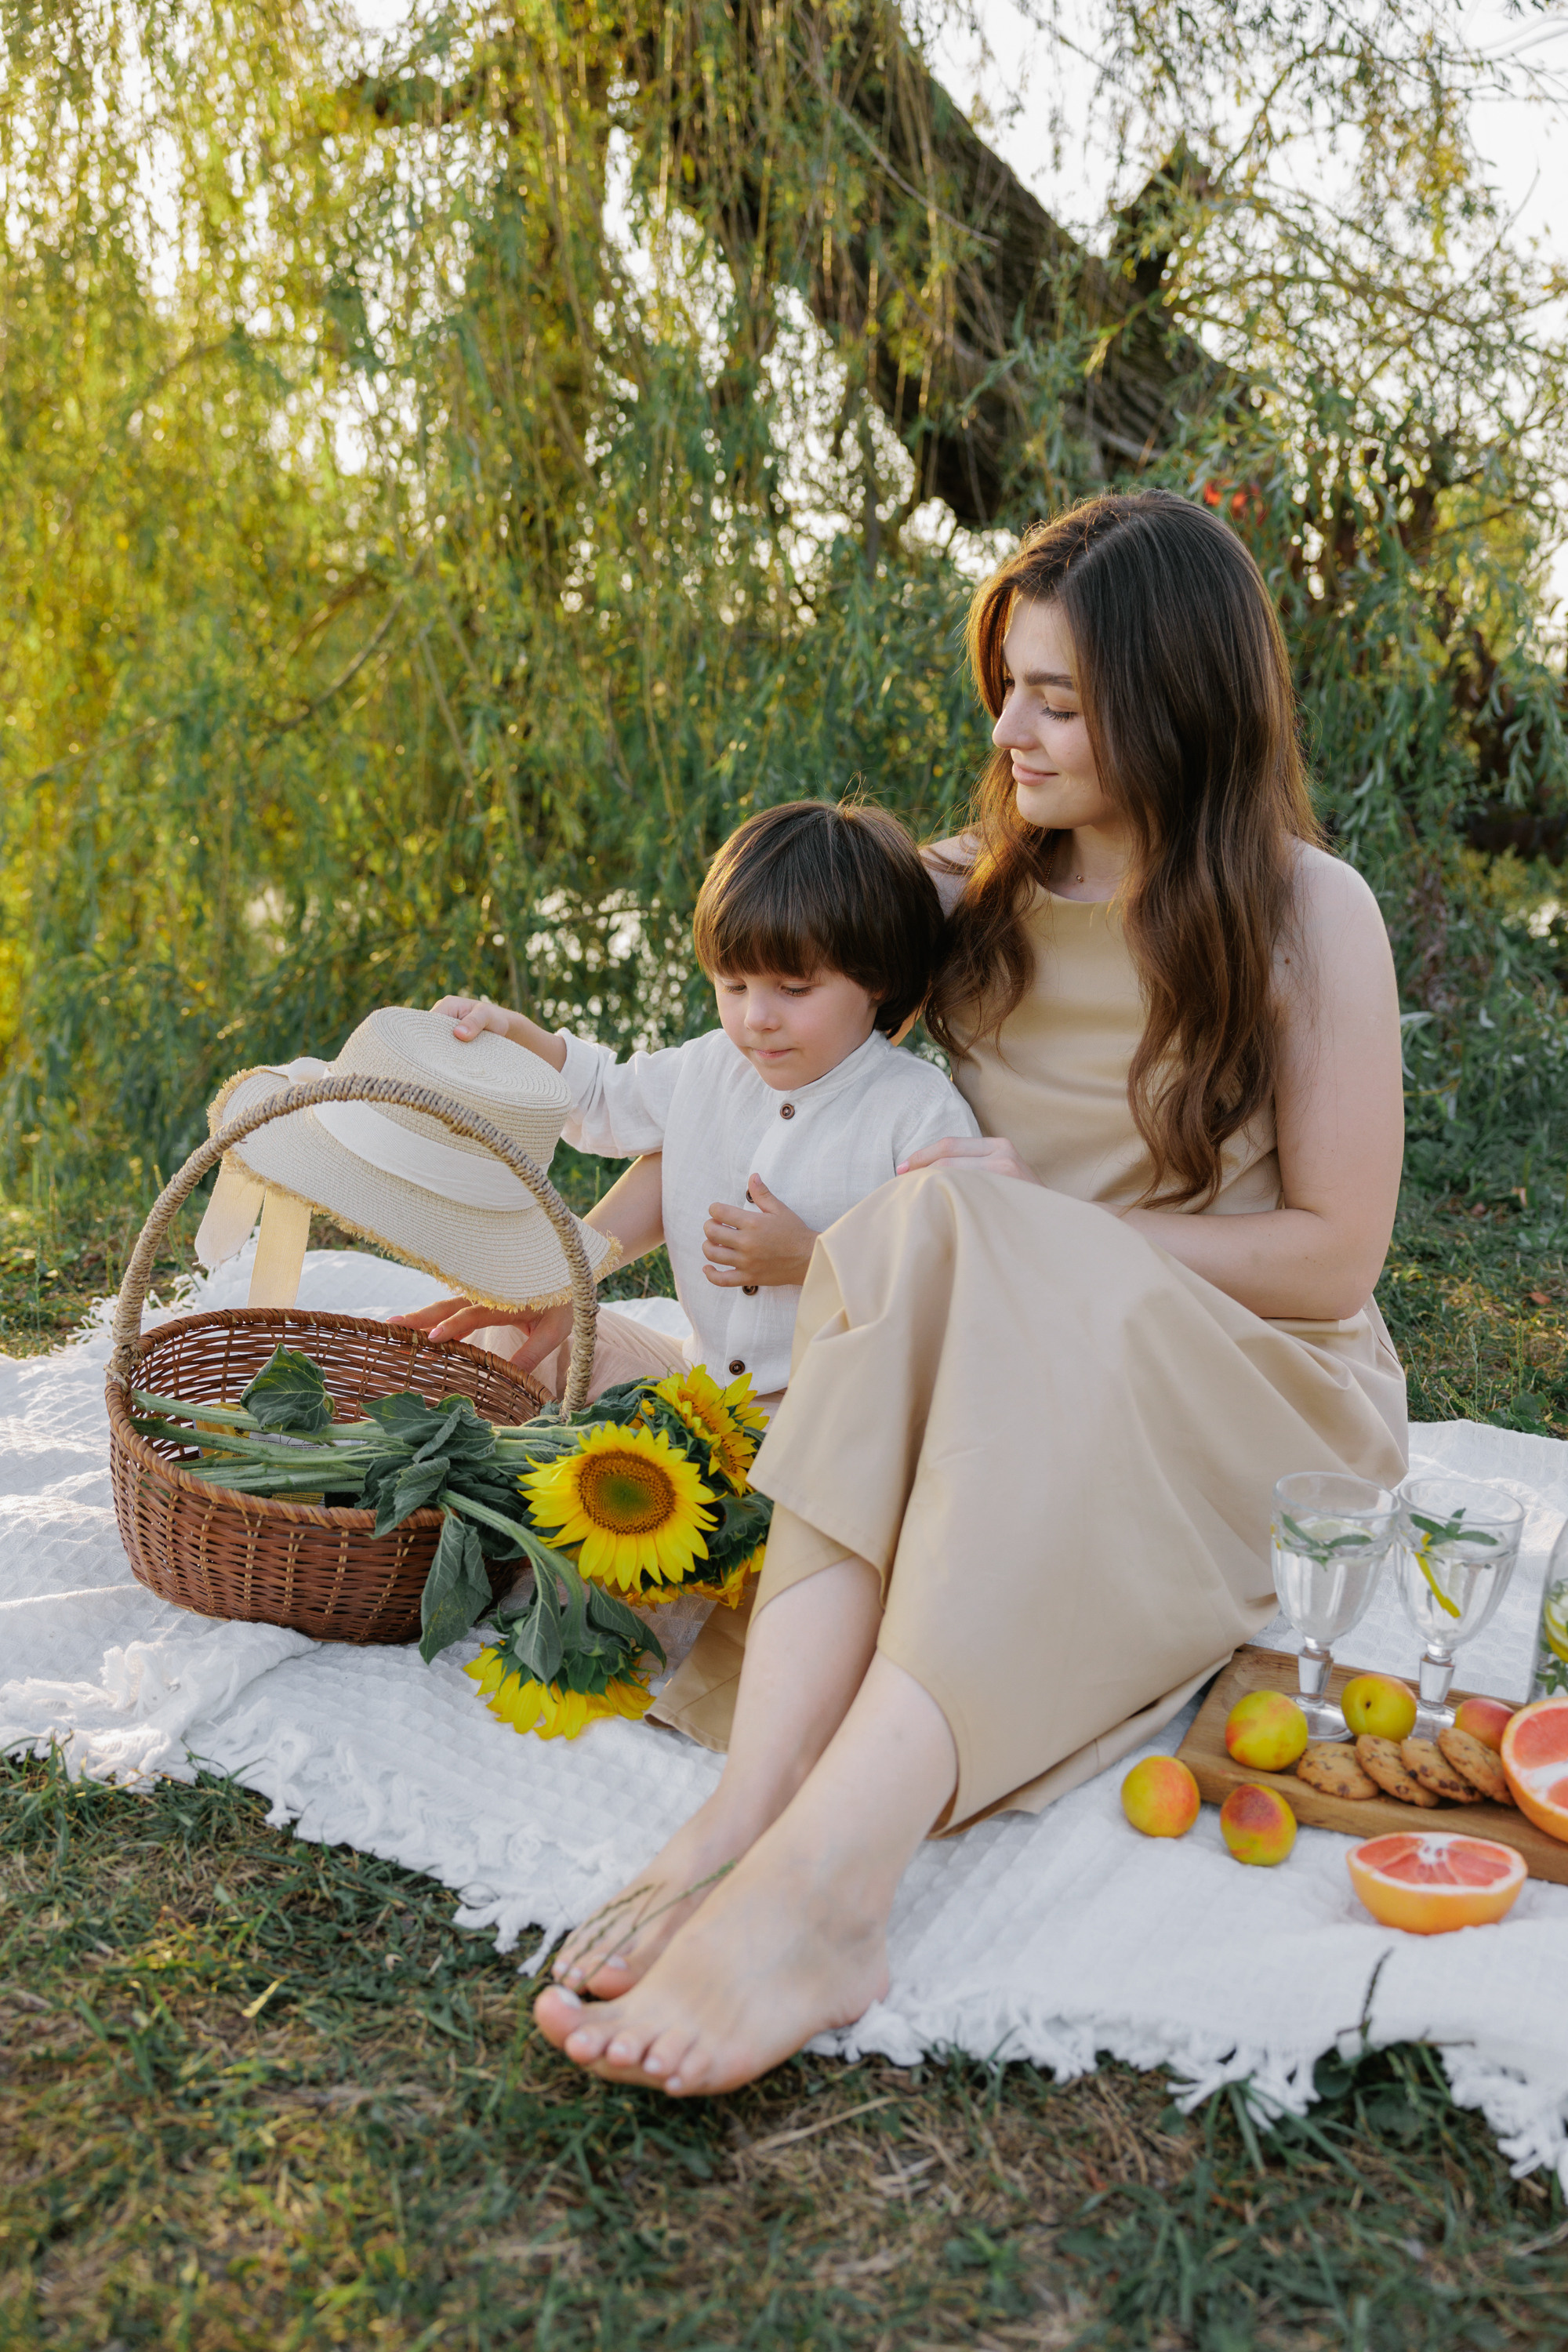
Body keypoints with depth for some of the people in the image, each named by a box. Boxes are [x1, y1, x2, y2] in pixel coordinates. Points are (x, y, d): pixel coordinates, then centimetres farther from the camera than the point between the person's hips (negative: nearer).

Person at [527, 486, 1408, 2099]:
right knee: (903, 1244, -33)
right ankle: (753, 1813, -47)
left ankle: (815, 1874, -51)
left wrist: (1050, 1232, -14)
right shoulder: (970, 896, 8)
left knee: (939, 1238, -35)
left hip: (1246, 1394, -3)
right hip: (1003, 1379, 4)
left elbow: (1331, 1252, -6)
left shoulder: (1308, 912, -4)